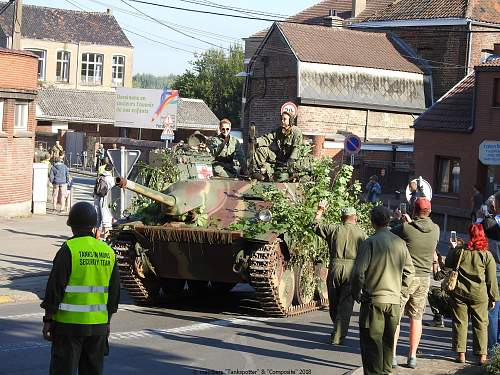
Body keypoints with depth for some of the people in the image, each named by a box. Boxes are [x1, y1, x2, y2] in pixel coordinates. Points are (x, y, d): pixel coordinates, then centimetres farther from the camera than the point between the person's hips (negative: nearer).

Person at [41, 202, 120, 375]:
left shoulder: (68, 249, -12)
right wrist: (107, 322, 20)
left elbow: (55, 287, -12)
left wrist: (47, 320, -4)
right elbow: (114, 291, 11)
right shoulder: (108, 252, 6)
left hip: (69, 323, -5)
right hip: (98, 325, 5)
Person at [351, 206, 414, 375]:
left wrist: (357, 293, -2)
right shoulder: (400, 243, 4)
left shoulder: (370, 242, -12)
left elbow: (359, 272, -15)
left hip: (374, 300, -5)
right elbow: (409, 271, 10)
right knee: (388, 341, 17)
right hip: (394, 300, 5)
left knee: (371, 342, 0)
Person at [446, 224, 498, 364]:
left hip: (459, 292, 1)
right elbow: (491, 279, -2)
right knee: (480, 324, 8)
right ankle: (482, 355, 9)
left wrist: (453, 248, 21)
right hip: (479, 294, -1)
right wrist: (493, 297, 7)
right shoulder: (487, 255, -6)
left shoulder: (459, 251, -5)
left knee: (460, 322, 9)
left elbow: (448, 265, 12)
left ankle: (461, 354, 10)